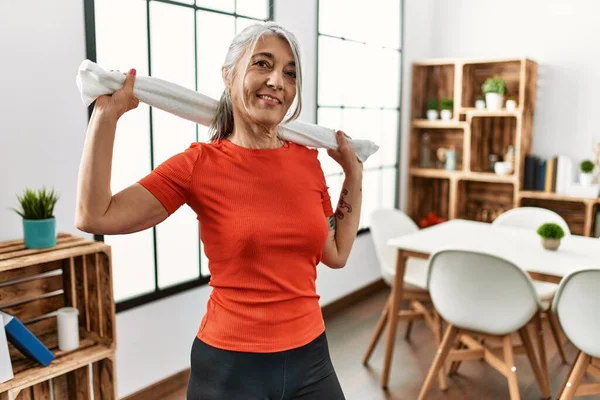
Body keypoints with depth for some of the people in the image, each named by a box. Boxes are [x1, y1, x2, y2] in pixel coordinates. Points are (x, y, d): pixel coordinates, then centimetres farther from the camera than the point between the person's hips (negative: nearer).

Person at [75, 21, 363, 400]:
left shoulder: (308, 159, -1)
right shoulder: (199, 163, -11)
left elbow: (336, 254, 7)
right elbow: (94, 217, -17)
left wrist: (354, 174, 5)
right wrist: (107, 114, -15)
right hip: (230, 365, -3)